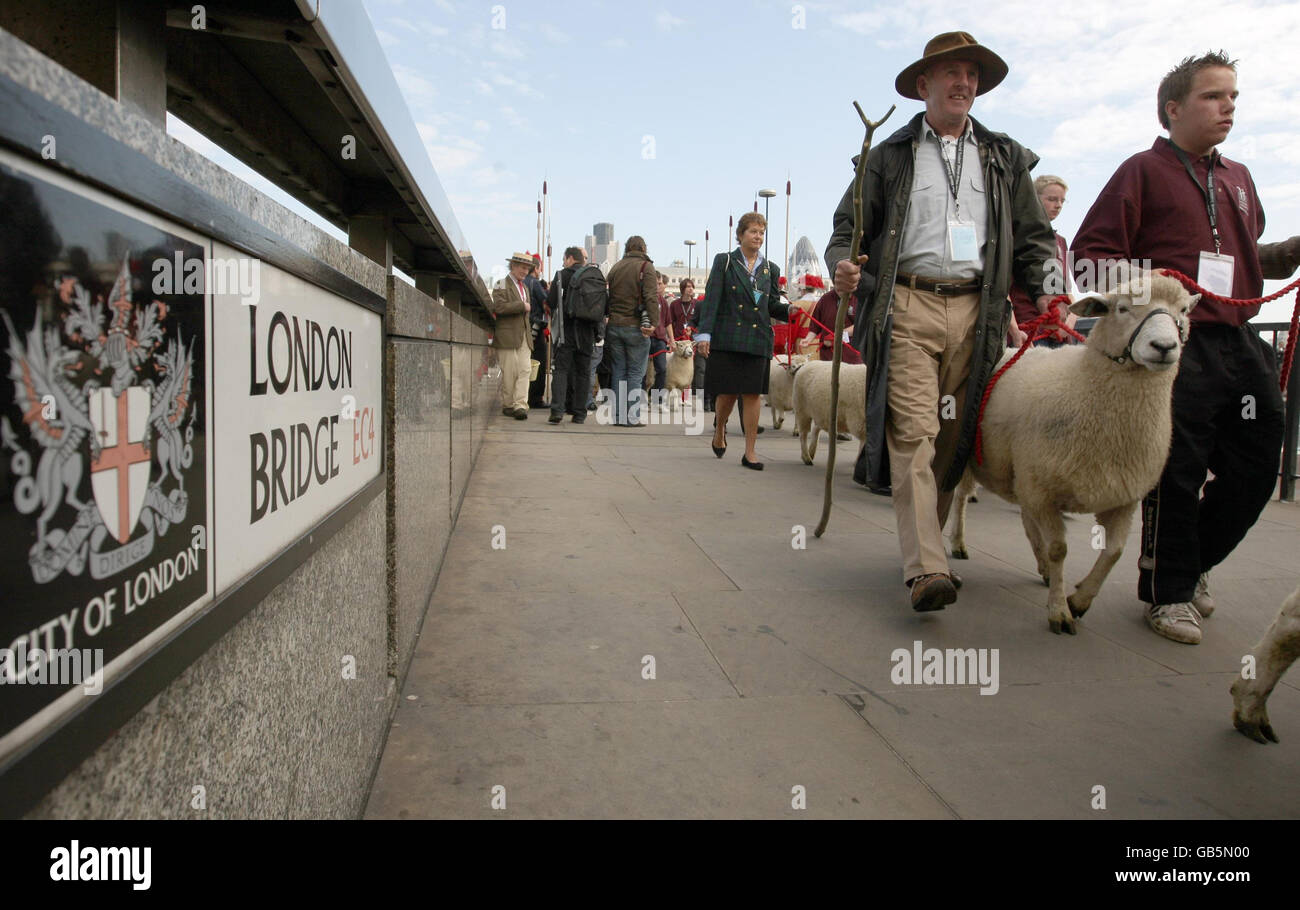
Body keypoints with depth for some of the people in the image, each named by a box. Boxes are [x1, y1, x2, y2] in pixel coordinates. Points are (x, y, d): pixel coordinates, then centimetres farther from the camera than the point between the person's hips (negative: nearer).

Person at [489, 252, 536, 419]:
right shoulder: (501, 285, -2)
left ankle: (520, 405, -10)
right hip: (507, 336, -6)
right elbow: (500, 307, -17)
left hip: (524, 336, 6)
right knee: (509, 373, -3)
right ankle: (508, 405, 7)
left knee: (524, 371, -6)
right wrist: (522, 306, -12)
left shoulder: (525, 287, 23)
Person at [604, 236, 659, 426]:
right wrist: (653, 323, -21)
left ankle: (618, 415, 11)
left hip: (614, 326, 5)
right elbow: (651, 297, -16)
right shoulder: (646, 267, -5)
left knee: (618, 370, 10)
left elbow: (609, 296, 14)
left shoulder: (615, 267, 12)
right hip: (635, 327, -5)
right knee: (635, 373, 1)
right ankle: (632, 417, 0)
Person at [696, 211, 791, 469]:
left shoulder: (771, 270, 15)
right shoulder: (724, 262, 6)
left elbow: (773, 307, 15)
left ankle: (750, 451, 3)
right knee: (728, 391, -1)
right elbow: (711, 299, -3)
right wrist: (704, 333, -12)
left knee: (753, 394, -2)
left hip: (758, 339, 2)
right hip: (728, 338, -2)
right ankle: (719, 430, 30)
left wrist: (791, 310, -7)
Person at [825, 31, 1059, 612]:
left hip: (975, 312, 3)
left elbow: (1033, 239, 20)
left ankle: (924, 540, 18)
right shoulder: (890, 155, 14)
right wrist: (843, 265, -11)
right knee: (913, 431, -15)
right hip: (906, 306, -3)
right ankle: (927, 568, -20)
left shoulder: (1005, 159, 21)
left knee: (952, 435, 3)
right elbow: (848, 227, 12)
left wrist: (1046, 300, 6)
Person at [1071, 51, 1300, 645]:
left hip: (1239, 344, 7)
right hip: (1175, 347, -7)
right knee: (1177, 474, -4)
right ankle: (1168, 592, 13)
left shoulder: (1238, 179, 22)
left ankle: (1190, 563, 30)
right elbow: (1089, 253, -4)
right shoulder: (1144, 170, 2)